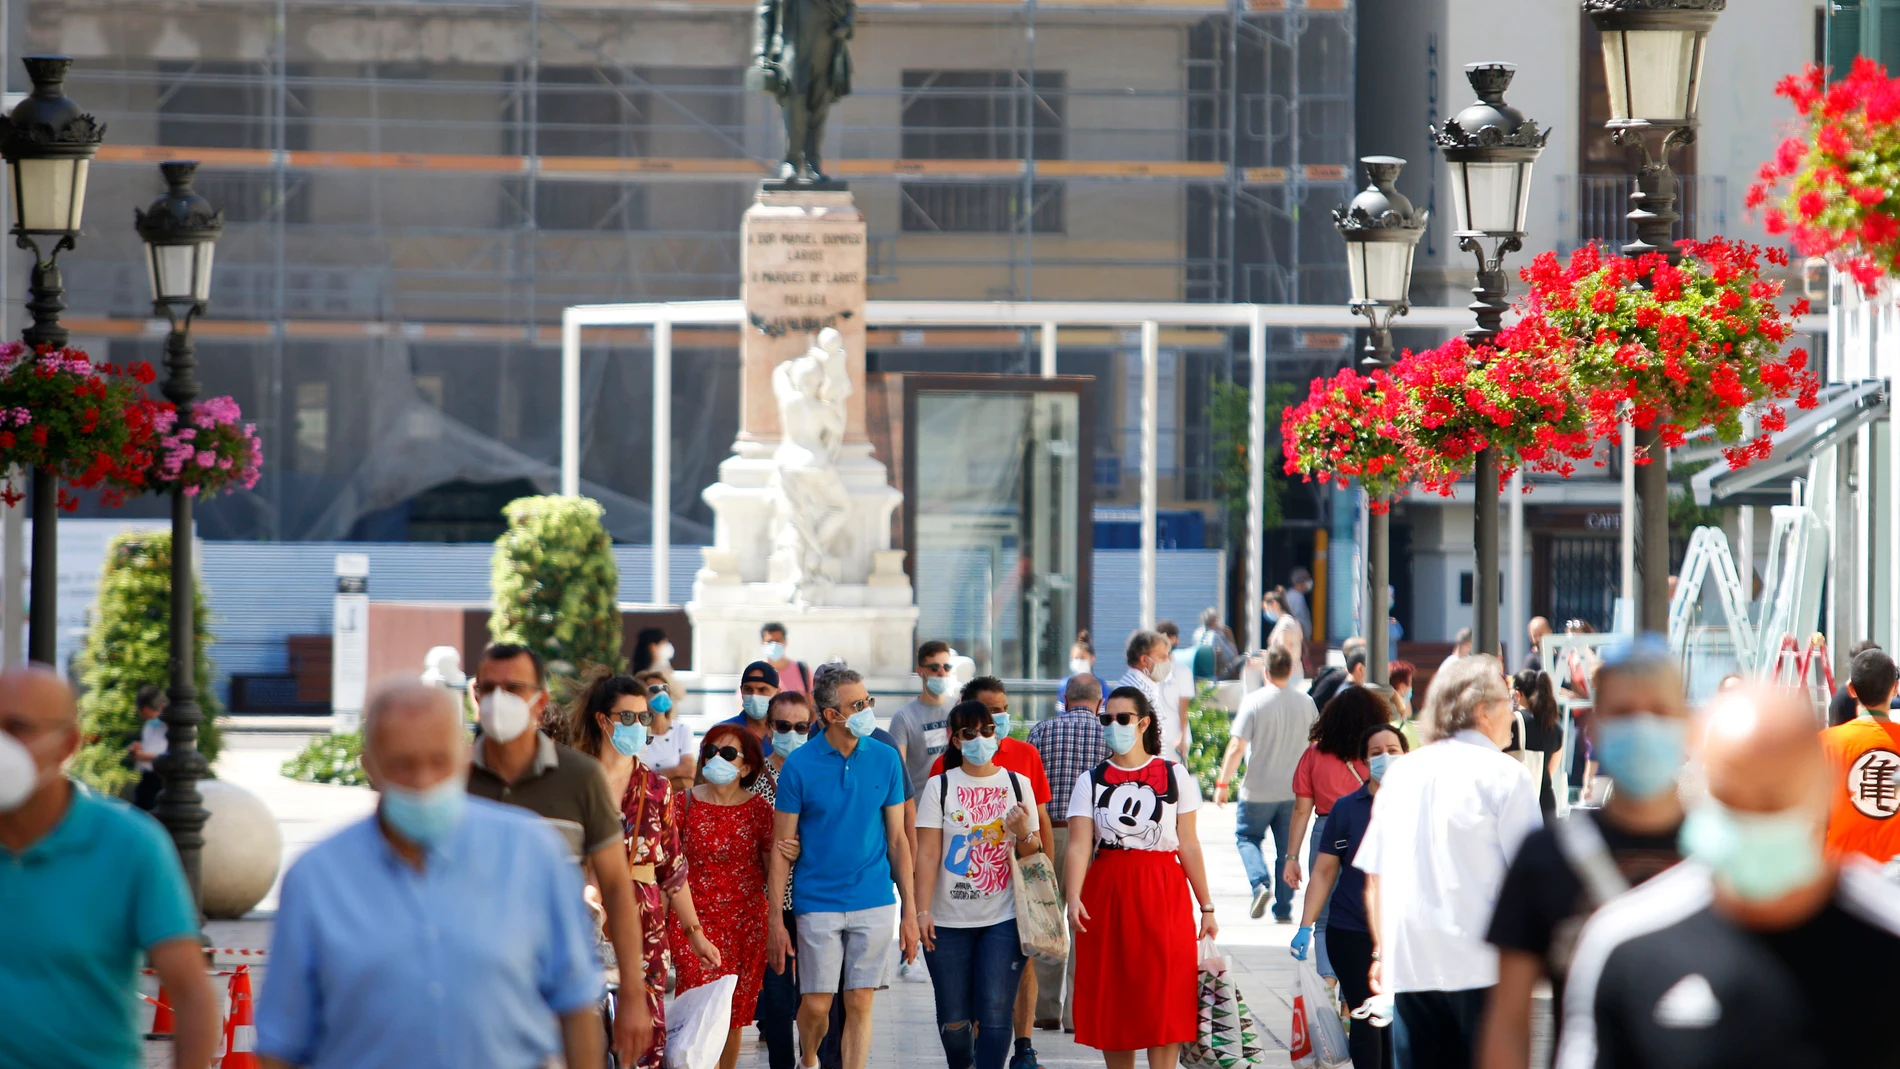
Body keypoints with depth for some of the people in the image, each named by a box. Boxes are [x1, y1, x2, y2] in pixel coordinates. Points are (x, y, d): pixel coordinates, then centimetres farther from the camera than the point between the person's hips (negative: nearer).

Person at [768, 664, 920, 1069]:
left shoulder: (885, 759, 1)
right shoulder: (799, 766, -6)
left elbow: (898, 838, 7)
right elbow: (782, 848, -2)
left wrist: (909, 910, 4)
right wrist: (774, 919, -6)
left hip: (875, 903, 2)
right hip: (818, 904, -2)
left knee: (860, 1004, 3)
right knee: (816, 1005, 3)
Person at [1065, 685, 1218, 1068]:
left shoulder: (1174, 776, 4)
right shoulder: (1091, 781, 5)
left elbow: (1188, 845, 5)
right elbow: (1079, 845, -6)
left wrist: (1207, 907, 4)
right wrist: (1073, 898, -21)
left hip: (1164, 896, -1)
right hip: (1107, 894, 1)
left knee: (1163, 1003, -6)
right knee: (1113, 1003, 4)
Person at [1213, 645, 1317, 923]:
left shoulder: (1254, 702, -12)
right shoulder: (1306, 703, 0)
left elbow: (1237, 746, -15)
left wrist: (1222, 783, -7)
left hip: (1258, 790, -3)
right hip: (1293, 790, 3)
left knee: (1246, 837, 14)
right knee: (1288, 848, 11)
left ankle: (1260, 883, -9)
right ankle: (1283, 908, 10)